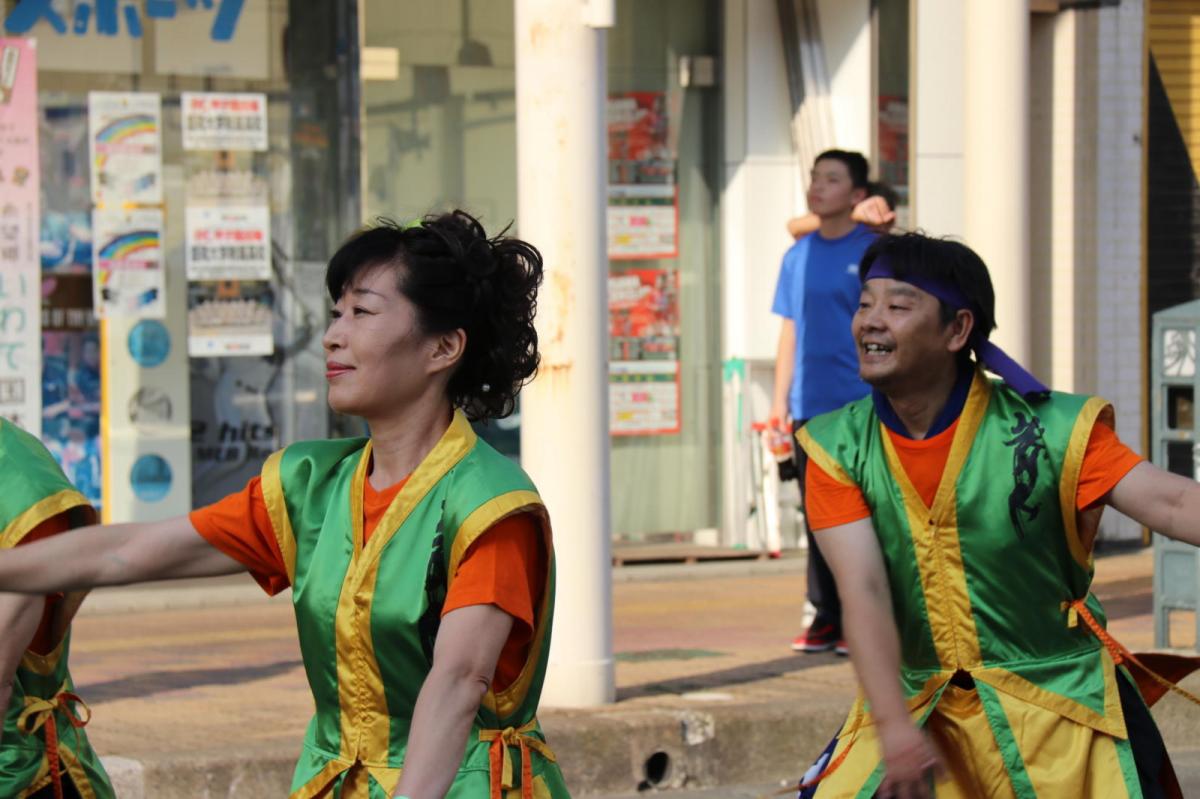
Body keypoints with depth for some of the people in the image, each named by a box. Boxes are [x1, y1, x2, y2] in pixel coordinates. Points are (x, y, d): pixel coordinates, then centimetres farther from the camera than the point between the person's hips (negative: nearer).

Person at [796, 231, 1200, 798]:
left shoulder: (1048, 432, -11)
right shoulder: (838, 449, -5)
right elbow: (864, 592, -14)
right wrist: (895, 730, -26)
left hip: (1059, 712, -2)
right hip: (911, 705, 2)